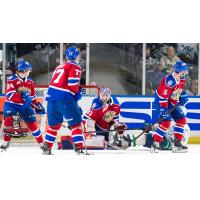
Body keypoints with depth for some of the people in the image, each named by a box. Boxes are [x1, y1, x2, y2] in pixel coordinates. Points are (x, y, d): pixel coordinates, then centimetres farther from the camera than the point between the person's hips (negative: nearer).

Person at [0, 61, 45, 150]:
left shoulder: (30, 81, 6)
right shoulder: (12, 79, -15)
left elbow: (31, 96, 16)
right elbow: (10, 95, -26)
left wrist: (37, 106, 6)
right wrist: (22, 96, -38)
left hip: (25, 105, 4)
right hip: (11, 104, -4)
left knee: (32, 123, 0)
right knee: (8, 119, -25)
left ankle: (42, 143, 9)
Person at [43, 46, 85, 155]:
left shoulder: (59, 67, 24)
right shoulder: (75, 67, 0)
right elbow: (72, 84, -13)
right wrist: (77, 92, 6)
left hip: (51, 95, 7)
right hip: (65, 98, -7)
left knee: (54, 124, 19)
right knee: (76, 123, -2)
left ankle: (47, 148, 20)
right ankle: (79, 149, -9)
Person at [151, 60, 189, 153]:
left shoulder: (181, 78, -2)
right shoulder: (169, 81, -31)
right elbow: (163, 96, -30)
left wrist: (183, 96, 3)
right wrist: (164, 109, -32)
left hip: (172, 102, 9)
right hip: (161, 101, -9)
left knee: (182, 119, 7)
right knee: (166, 121, -21)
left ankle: (177, 143, 13)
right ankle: (155, 143, -16)